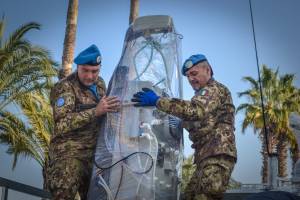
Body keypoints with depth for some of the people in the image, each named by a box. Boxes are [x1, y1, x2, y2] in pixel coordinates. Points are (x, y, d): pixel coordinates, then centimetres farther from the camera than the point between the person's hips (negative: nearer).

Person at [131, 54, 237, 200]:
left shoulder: (215, 89, -4)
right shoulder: (205, 94, 27)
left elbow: (194, 110, -23)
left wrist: (157, 101, -22)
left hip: (217, 155, -10)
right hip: (206, 157, 10)